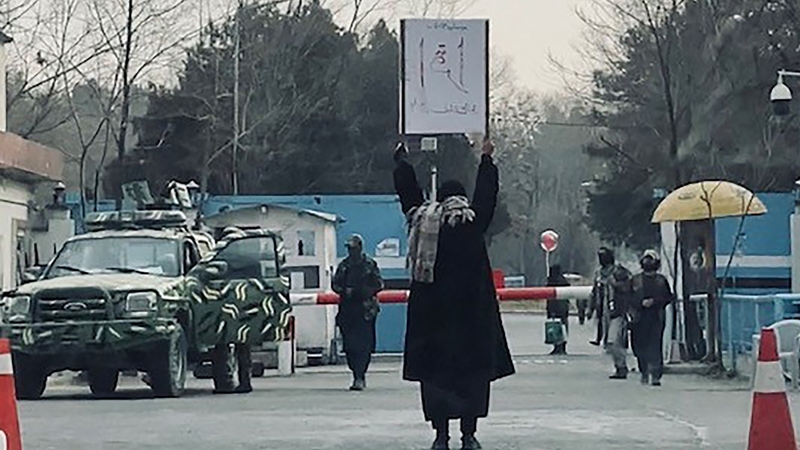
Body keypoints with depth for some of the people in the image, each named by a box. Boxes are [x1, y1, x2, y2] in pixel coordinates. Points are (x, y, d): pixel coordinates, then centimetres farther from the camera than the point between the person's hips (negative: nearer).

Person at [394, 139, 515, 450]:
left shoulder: (421, 220, 3)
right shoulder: (473, 222, -3)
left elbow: (408, 193, 18)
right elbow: (486, 195, 11)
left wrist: (401, 162, 35)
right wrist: (486, 160, 26)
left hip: (430, 313, 2)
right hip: (471, 314, -2)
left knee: (434, 371, 6)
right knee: (473, 371, 4)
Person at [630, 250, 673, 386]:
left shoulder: (661, 280, 11)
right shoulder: (636, 280, 12)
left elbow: (668, 297, 7)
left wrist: (654, 301, -7)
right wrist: (641, 303, -10)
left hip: (656, 318, -1)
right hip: (639, 319, 1)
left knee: (655, 347, -11)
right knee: (640, 348, 2)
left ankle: (655, 375, -13)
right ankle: (644, 373, 18)